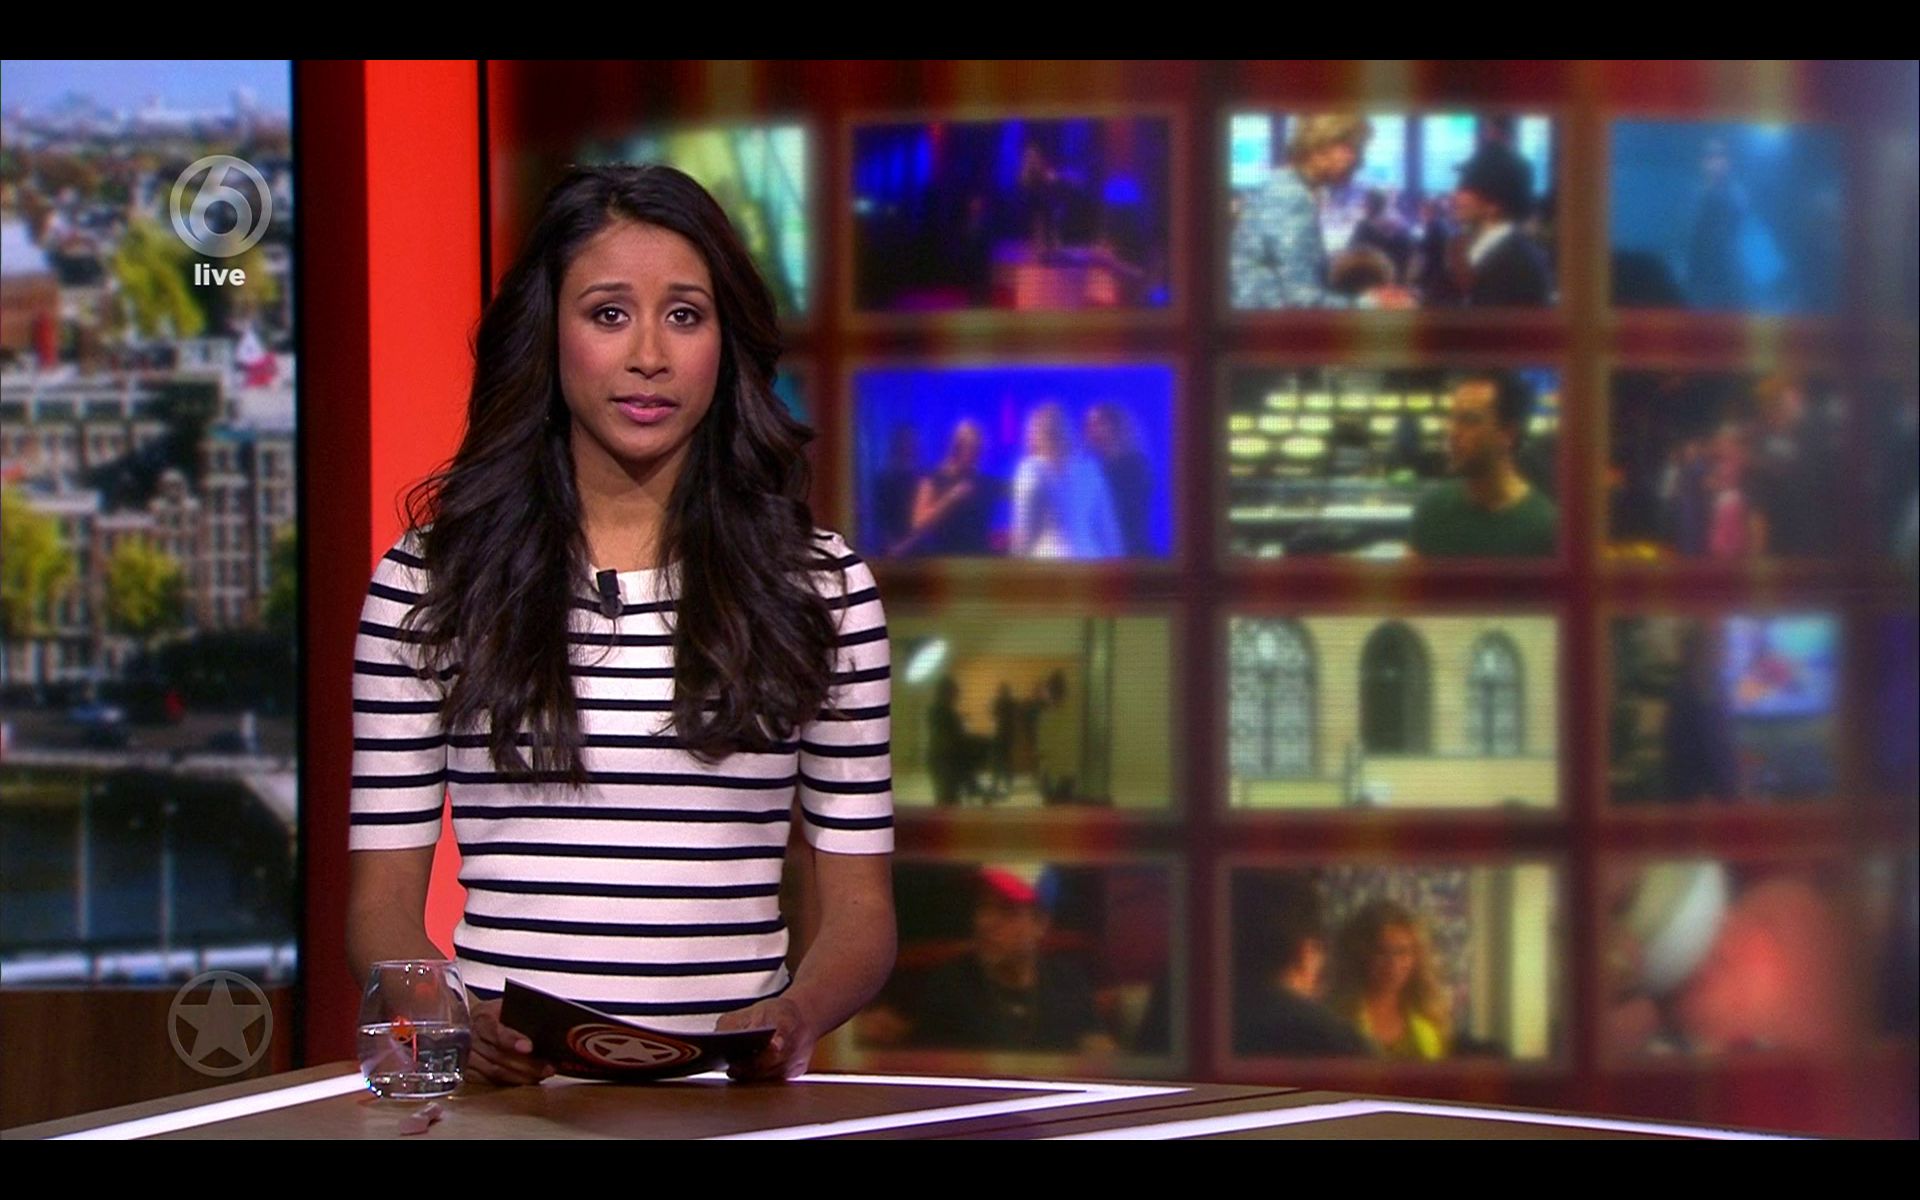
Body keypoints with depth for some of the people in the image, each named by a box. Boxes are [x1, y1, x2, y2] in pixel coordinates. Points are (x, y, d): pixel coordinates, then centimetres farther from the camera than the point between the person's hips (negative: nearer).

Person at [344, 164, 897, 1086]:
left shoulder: (820, 584, 9)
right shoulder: (427, 581, 7)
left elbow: (856, 908, 10)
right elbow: (381, 903, 7)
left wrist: (796, 1016, -11)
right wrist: (459, 1021, -13)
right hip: (504, 1089, 0)